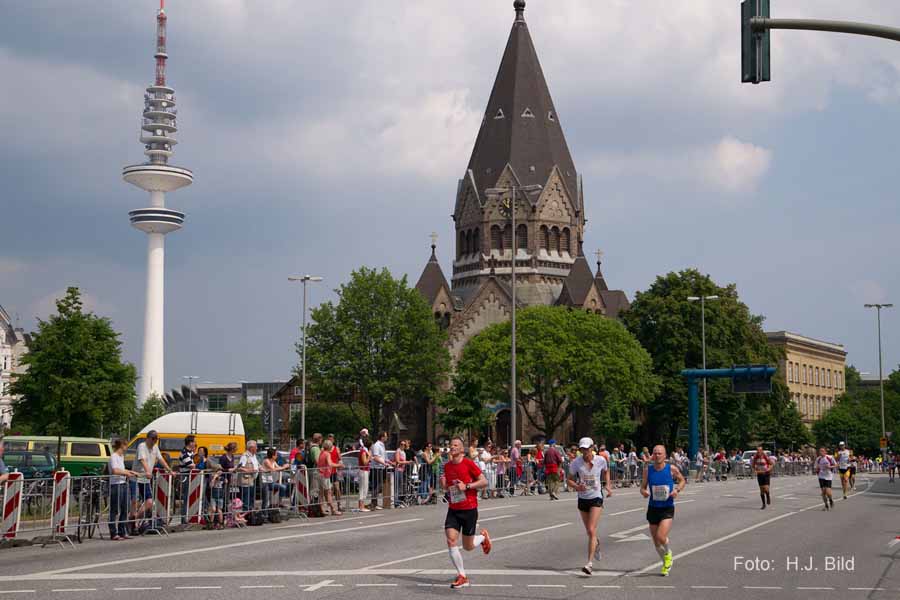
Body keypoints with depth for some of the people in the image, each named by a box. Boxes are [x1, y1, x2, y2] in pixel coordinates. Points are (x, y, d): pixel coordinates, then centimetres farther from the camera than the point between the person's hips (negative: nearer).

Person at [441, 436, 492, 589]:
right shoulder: (447, 466, 7)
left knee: (468, 547, 3)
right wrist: (443, 484, -3)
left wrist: (466, 486, -20)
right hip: (453, 509, 5)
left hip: (469, 509, -4)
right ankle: (462, 576, -3)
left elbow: (484, 482, -10)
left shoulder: (469, 463, -10)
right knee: (451, 540, -13)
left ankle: (483, 536, 38)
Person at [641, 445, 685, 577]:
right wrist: (643, 492, -17)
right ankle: (666, 563, 32)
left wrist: (678, 490, -9)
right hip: (653, 508, 3)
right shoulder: (648, 469, -2)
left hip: (667, 508, -3)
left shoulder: (672, 469, -7)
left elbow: (682, 480, 10)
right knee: (656, 541, 8)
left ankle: (668, 553, 15)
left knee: (661, 537, -19)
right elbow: (643, 486, 6)